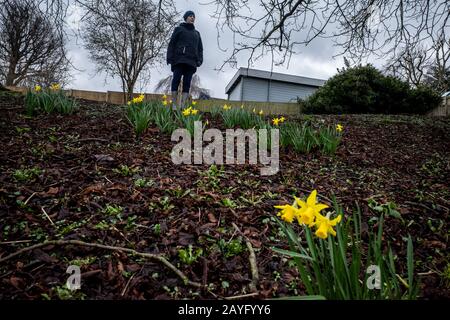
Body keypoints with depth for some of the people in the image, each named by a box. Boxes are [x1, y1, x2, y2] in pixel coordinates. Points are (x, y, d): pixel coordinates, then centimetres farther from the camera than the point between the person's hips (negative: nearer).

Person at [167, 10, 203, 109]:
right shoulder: (179, 29, 15)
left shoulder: (197, 33, 27)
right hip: (179, 60, -3)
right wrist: (170, 58, -7)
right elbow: (171, 44, 6)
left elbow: (200, 48, 20)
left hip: (191, 62, 3)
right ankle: (174, 105, -12)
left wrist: (199, 60, 2)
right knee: (176, 81, -10)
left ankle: (183, 105, -10)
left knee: (187, 83, -5)